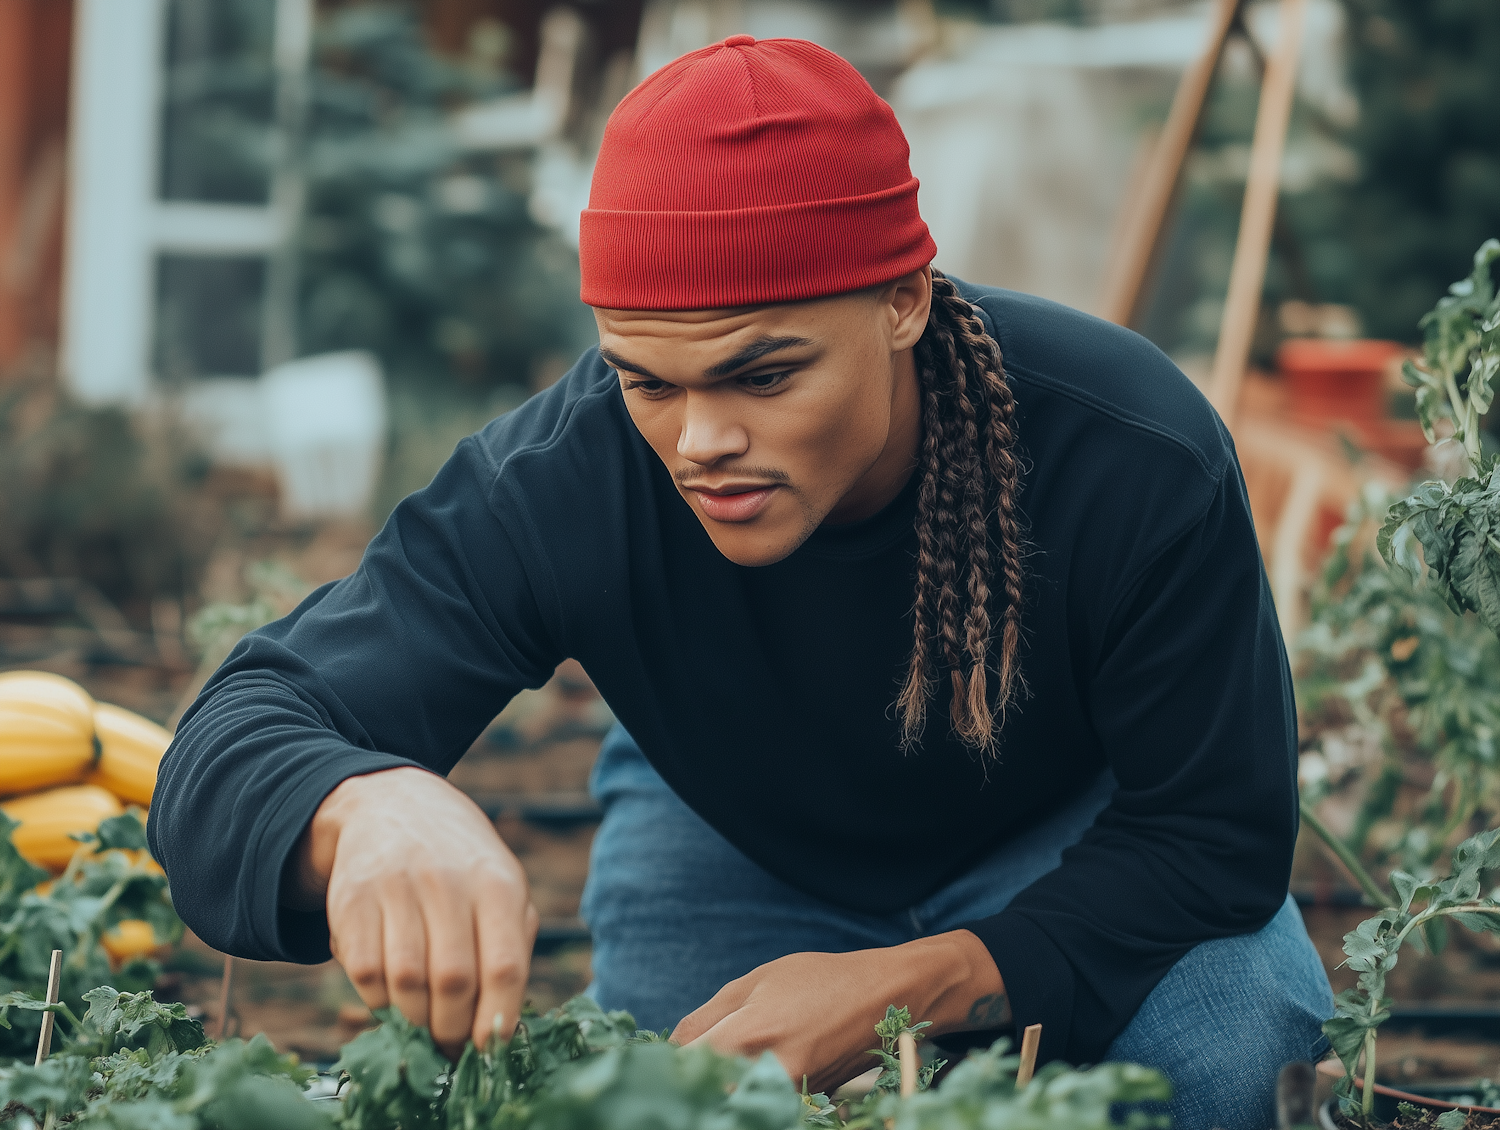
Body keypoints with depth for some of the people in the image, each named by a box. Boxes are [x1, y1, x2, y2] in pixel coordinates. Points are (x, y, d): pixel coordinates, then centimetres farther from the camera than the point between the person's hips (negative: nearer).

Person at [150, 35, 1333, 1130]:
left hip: (1073, 833, -1)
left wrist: (909, 986, -40)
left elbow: (1221, 832, -26)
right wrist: (373, 811, -68)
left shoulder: (1142, 462, -36)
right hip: (736, 844, 1)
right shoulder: (558, 481, -36)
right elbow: (239, 742, -41)